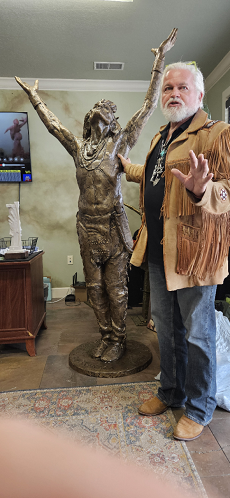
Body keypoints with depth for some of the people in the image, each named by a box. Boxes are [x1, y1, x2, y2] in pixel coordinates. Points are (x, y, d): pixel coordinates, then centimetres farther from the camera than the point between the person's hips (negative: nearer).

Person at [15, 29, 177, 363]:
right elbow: (51, 122, 25)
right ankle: (106, 336, 28)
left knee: (116, 289, 4)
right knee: (95, 287, 11)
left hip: (113, 225, -4)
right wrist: (33, 95, 33)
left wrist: (159, 63, 3)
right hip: (87, 226, 4)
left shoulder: (120, 143, 2)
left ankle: (118, 340, 21)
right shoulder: (78, 147, 13)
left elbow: (148, 107, 2)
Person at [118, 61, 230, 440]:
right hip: (159, 249, 8)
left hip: (195, 250, -8)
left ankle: (199, 409, 28)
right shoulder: (160, 138, 18)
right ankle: (171, 393, 39)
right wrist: (122, 164, 45)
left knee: (197, 334, 5)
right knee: (166, 328, 18)